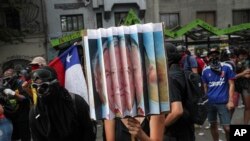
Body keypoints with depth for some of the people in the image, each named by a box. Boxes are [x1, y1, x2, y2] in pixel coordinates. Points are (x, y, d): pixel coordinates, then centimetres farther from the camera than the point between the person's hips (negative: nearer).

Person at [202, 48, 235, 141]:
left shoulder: (227, 67, -4)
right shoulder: (205, 70, 3)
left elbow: (231, 84, -1)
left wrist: (230, 101, -7)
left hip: (223, 102, -2)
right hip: (210, 102, 3)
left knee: (227, 128, -3)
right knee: (213, 125, 14)